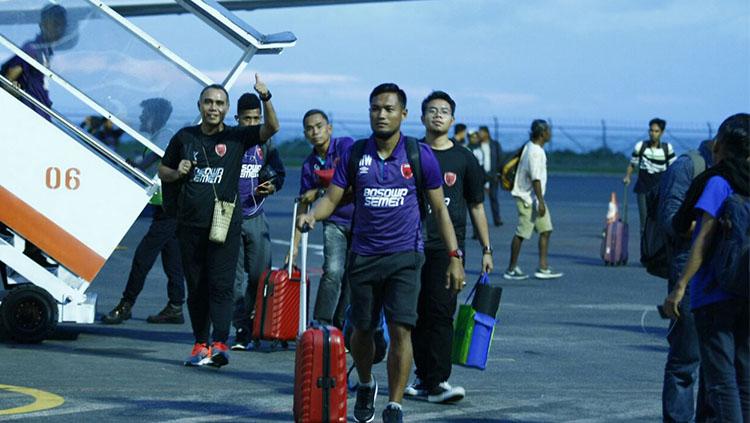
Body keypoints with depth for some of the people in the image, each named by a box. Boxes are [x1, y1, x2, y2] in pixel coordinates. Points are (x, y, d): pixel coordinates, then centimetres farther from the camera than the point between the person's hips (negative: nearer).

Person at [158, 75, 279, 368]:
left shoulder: (237, 137, 4)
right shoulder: (185, 137, 12)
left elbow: (272, 128, -10)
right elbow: (163, 171, 21)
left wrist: (265, 99, -25)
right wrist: (177, 173, -2)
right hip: (190, 223, 3)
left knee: (221, 284, -11)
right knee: (196, 286, 5)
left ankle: (220, 344, -18)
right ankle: (201, 344, 10)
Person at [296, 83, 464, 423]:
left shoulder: (420, 155, -1)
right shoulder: (355, 154, 2)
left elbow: (439, 209, 3)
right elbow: (332, 198, 4)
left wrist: (454, 257, -2)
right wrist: (311, 215, -19)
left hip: (404, 256, -2)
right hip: (364, 255, 2)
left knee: (401, 330, -13)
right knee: (362, 330, 12)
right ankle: (365, 386, 39)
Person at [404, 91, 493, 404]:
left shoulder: (463, 159, 9)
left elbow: (476, 206, 13)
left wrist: (486, 249, 9)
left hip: (447, 246, -1)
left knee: (441, 312, -10)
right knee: (417, 314, 3)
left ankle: (437, 382, -13)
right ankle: (423, 377, 12)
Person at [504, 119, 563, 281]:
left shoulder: (530, 147, 12)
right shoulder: (535, 152, -19)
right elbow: (535, 178, -23)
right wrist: (540, 202, -23)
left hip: (535, 198, 10)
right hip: (528, 198, -10)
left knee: (545, 230, 8)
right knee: (522, 233, -3)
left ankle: (543, 267, 7)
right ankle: (511, 269, 4)